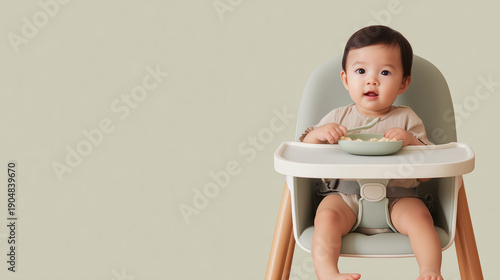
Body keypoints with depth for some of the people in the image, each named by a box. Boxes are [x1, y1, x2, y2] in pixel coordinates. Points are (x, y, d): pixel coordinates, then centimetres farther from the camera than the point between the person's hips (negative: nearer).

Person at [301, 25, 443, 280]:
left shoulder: (407, 119, 8)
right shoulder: (338, 118, 11)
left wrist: (411, 141, -15)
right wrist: (318, 134, -10)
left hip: (396, 197, 0)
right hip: (344, 195, 0)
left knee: (419, 216, -28)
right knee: (327, 218, -28)